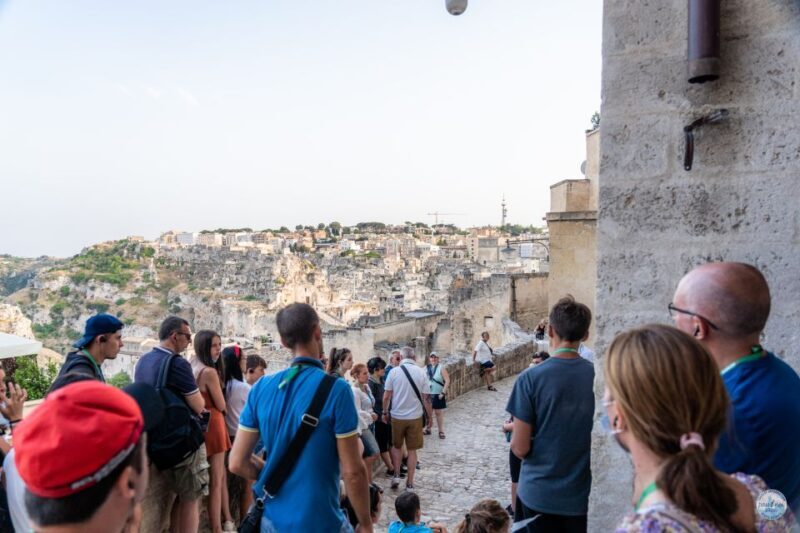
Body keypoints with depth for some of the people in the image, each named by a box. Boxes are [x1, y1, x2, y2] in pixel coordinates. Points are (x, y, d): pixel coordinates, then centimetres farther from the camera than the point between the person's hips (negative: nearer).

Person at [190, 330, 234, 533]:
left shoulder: (192, 368, 9)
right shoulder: (210, 372, -19)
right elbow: (221, 406, -11)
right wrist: (224, 409, 8)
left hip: (201, 424, 9)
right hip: (212, 425, -9)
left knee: (221, 476, 20)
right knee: (215, 481, 0)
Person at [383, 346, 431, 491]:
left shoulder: (394, 372, -8)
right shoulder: (421, 372, -6)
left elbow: (386, 397, -4)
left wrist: (385, 412, 11)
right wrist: (427, 414, 10)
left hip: (397, 416, 0)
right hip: (415, 416, 0)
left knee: (396, 446, 22)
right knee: (412, 450, 12)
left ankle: (396, 475, 15)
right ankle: (410, 483, 17)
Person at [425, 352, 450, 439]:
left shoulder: (441, 368, -7)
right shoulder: (426, 368, 3)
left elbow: (447, 381, -12)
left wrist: (443, 392, -18)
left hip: (438, 395, -3)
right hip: (428, 394, 3)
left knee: (439, 413, 3)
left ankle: (441, 431, 11)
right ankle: (428, 429, 27)